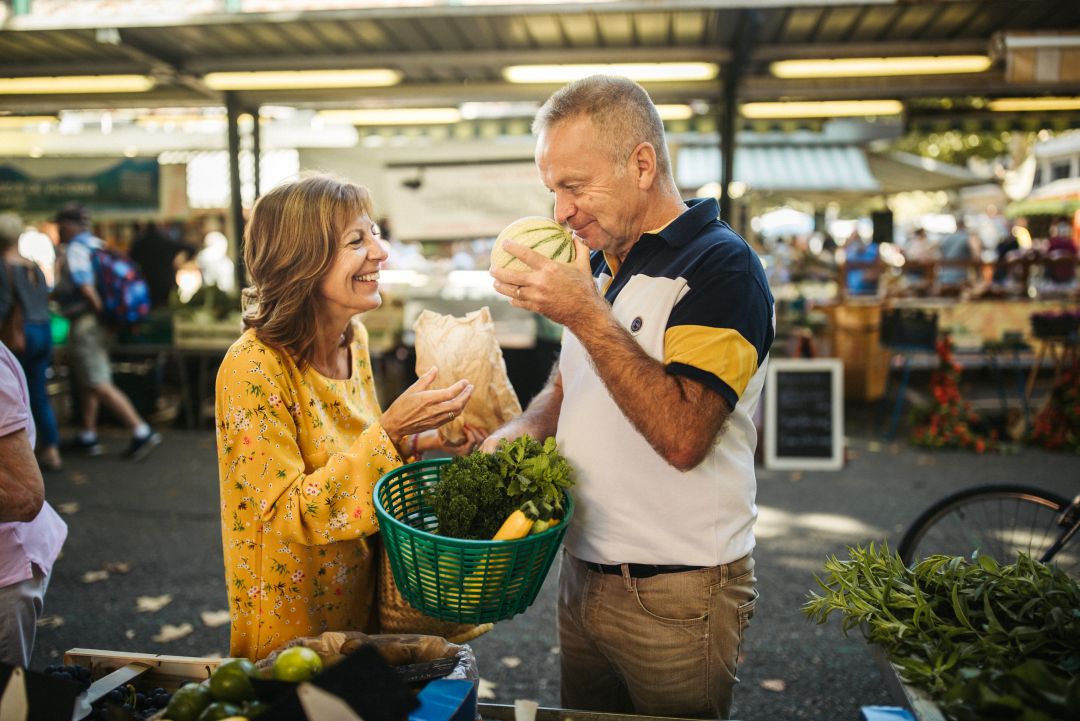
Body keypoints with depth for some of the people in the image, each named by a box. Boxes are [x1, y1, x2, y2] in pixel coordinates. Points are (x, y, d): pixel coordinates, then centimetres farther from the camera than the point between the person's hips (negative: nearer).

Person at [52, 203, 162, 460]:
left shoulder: (74, 250, -15)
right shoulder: (96, 244, 12)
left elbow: (87, 289, -24)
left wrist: (101, 312, -15)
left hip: (84, 324, -9)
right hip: (97, 323, 9)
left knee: (99, 385, -7)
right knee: (87, 382, 18)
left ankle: (141, 431, -10)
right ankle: (88, 437, 26)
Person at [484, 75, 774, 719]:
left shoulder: (720, 266, -16)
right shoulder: (599, 262, 9)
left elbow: (682, 436, -27)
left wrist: (586, 315, -26)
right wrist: (513, 437, -1)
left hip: (676, 595, -7)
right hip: (583, 574, 8)